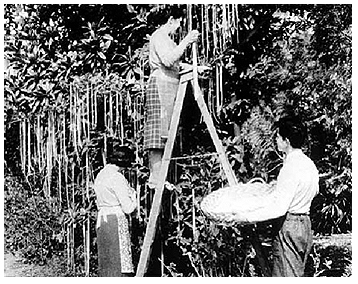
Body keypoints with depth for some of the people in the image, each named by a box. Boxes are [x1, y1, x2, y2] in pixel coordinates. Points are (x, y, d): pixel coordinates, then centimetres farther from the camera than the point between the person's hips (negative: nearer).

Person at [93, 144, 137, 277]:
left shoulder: (100, 175, 12)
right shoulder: (117, 177, -13)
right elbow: (128, 208, -14)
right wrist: (133, 195, 5)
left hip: (101, 220, 9)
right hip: (116, 220, -8)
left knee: (106, 265, 12)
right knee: (119, 265, -5)